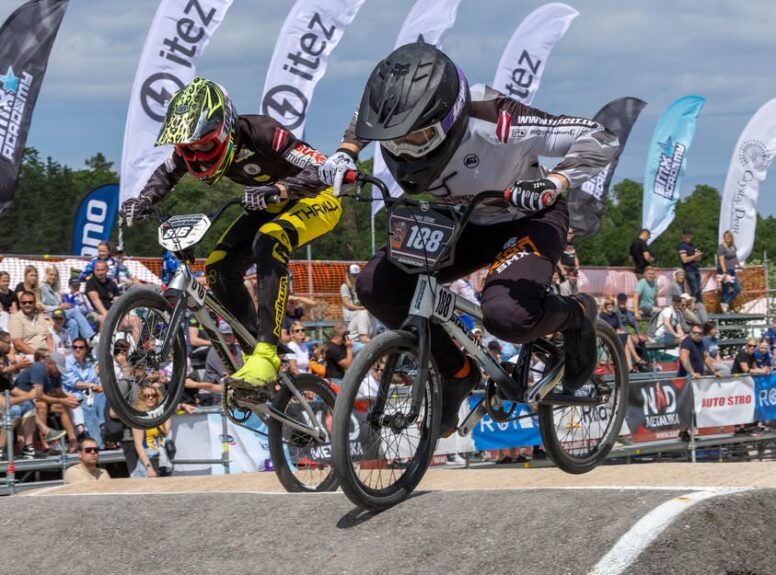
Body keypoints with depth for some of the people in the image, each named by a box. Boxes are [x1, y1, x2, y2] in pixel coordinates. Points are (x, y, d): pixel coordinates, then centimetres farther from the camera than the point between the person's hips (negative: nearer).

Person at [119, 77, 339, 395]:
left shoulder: (260, 133, -33)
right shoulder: (192, 144, -14)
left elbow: (321, 170, -39)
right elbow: (167, 173, 6)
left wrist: (275, 190, -55)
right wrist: (144, 199, -15)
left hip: (316, 200, -7)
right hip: (271, 206, 7)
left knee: (268, 242, -35)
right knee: (219, 267, -12)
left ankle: (266, 354, -37)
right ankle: (254, 351, 2)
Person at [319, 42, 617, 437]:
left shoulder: (493, 122, -37)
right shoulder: (397, 124, -22)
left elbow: (600, 139, -32)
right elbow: (364, 119, 7)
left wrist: (554, 182, -47)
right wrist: (345, 154, -13)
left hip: (526, 220, -6)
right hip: (461, 225, 6)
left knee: (506, 315, -33)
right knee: (376, 287, -15)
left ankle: (575, 316, 4)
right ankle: (456, 372, 7)